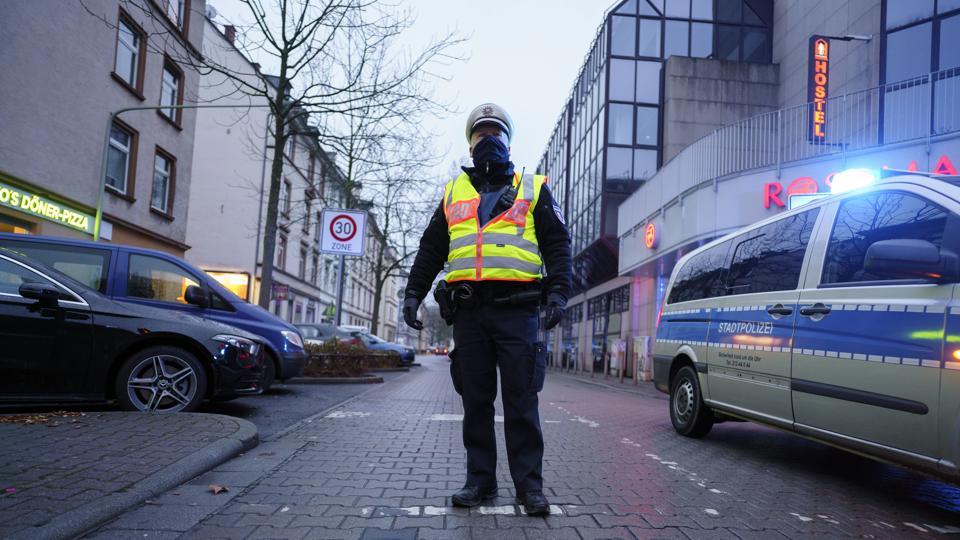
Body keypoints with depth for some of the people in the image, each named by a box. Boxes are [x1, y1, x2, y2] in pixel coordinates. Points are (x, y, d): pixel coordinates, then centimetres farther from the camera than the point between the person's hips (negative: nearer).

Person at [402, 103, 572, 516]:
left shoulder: (533, 189, 12)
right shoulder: (454, 193, 20)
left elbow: (557, 245, 5)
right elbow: (430, 249, 19)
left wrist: (558, 292, -9)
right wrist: (413, 293, 8)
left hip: (517, 310, -3)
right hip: (469, 312, 3)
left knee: (521, 402, -2)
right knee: (475, 401, 7)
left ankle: (529, 484, 7)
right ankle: (480, 480, 17)